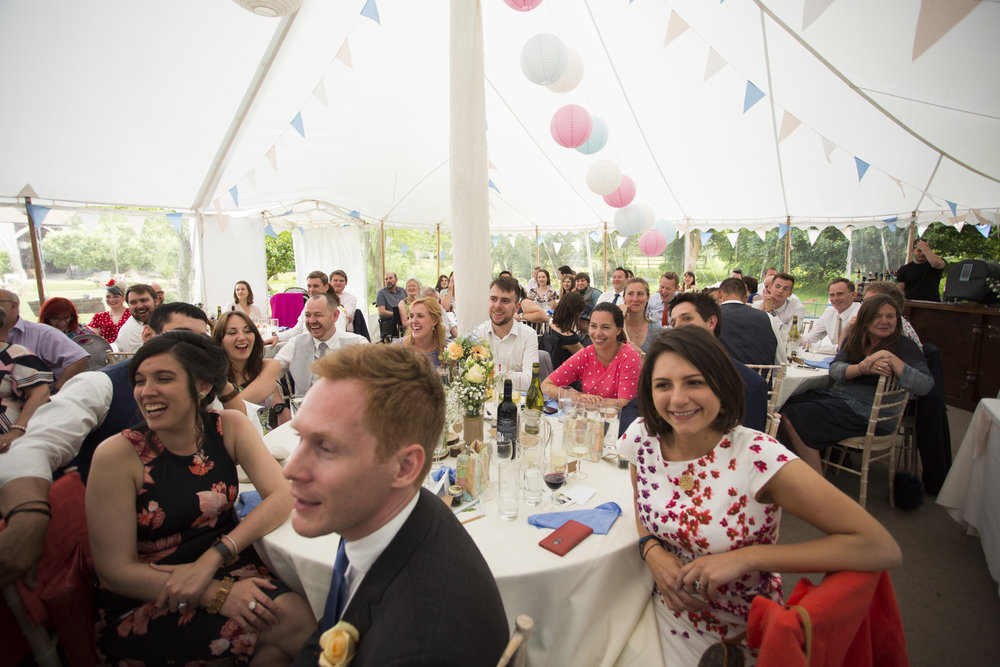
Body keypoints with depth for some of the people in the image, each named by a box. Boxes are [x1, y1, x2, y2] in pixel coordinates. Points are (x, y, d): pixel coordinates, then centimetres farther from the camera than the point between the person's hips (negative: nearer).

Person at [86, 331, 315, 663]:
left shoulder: (229, 428, -5)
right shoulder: (117, 455, -14)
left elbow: (282, 495, -11)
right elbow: (116, 570, -12)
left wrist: (211, 559, -24)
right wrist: (218, 594, -23)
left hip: (224, 571, 4)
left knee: (291, 610, -25)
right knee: (288, 619, -24)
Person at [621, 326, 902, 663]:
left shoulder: (759, 457, -27)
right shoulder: (642, 437, -13)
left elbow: (882, 548, -27)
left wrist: (746, 558, -29)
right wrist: (651, 549, -14)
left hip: (739, 634, -3)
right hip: (666, 609, 4)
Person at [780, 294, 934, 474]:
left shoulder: (904, 347, -3)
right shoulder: (854, 340, 12)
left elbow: (925, 386, -17)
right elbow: (834, 369, -2)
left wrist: (890, 357, -24)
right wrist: (862, 368, -22)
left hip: (864, 410, -6)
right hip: (834, 395, 6)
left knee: (794, 418, -24)